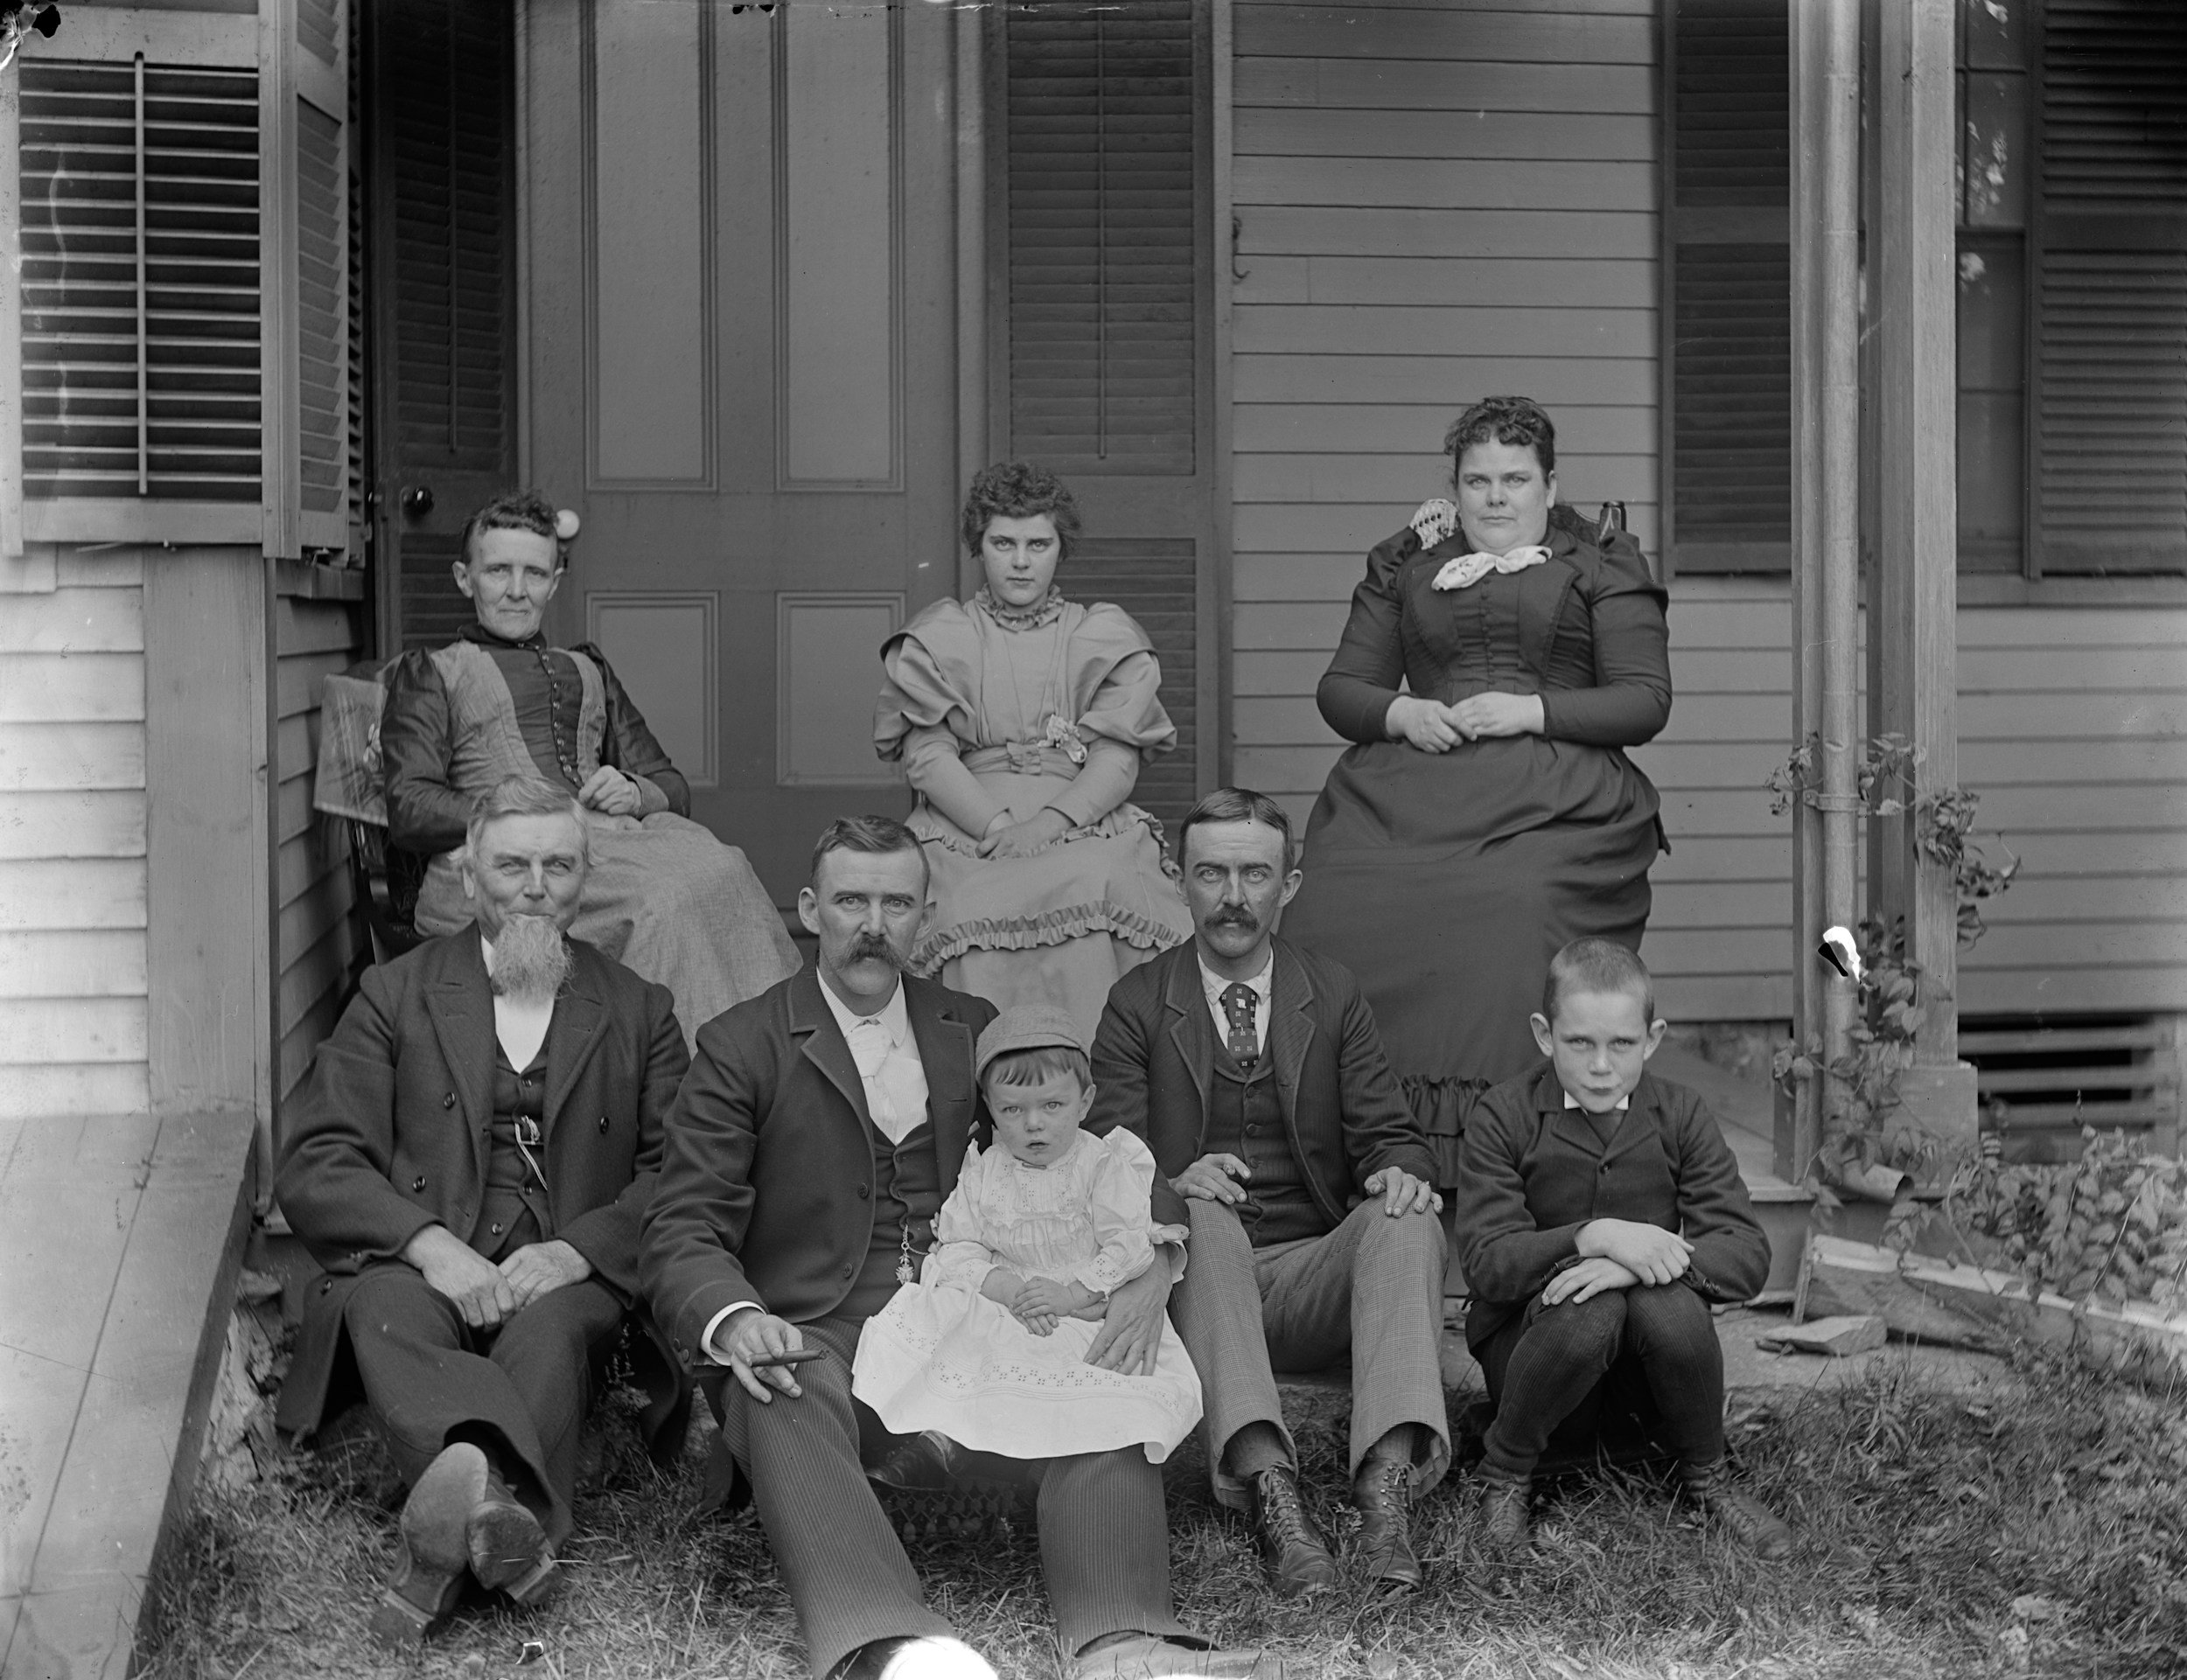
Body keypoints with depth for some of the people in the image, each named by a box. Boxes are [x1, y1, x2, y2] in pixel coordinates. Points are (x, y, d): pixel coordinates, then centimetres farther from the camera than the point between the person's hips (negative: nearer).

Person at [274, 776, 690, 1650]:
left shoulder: (639, 1012, 18)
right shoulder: (394, 995, 15)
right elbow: (312, 1166, 4)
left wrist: (576, 1250, -13)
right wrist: (429, 1243, -14)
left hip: (567, 1281, 1)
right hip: (421, 1270, 0)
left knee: (550, 1330, -35)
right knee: (386, 1311, -35)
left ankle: (450, 1536, -54)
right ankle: (491, 1504, -62)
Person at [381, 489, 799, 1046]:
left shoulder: (587, 672, 33)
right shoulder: (430, 673, 18)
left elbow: (673, 788, 28)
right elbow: (409, 811, 3)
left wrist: (635, 794, 3)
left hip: (613, 838, 4)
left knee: (719, 868, -32)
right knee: (664, 899, -36)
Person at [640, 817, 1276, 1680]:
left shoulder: (976, 1031, 20)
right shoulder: (740, 1045, 10)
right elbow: (685, 1233, 2)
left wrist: (1147, 1276, -8)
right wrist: (735, 1319, -23)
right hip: (818, 1339, -3)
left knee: (1108, 1386, -26)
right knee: (785, 1402, -37)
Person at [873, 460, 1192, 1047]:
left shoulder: (1106, 638, 16)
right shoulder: (937, 641, 15)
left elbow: (1118, 761, 5)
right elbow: (927, 756, 3)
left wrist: (1051, 820, -13)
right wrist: (997, 826, -13)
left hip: (1087, 824, 0)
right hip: (967, 824, 0)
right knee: (978, 935, -30)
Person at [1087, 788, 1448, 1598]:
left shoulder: (1333, 997, 14)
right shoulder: (1137, 1004, 8)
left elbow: (1388, 1131, 9)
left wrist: (1401, 1173, -17)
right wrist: (1175, 1185, -26)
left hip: (1316, 1274, 2)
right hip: (1195, 1284, -2)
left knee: (1406, 1221, -28)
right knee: (1204, 1218, -35)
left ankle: (1388, 1479, -43)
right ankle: (1269, 1489, -50)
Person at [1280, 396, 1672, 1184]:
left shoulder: (1600, 569, 16)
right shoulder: (1404, 567, 25)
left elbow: (1646, 700, 6)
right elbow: (1339, 688, 22)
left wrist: (1532, 710, -7)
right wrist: (1400, 713, 0)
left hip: (1551, 797, -3)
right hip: (1406, 788, 3)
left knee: (1514, 913, -34)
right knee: (1330, 913, -26)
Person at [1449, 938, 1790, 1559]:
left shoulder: (1681, 1116, -1)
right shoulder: (1503, 1117, -7)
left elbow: (1747, 1257, -11)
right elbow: (1487, 1262, -17)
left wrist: (1638, 1264, -29)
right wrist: (1594, 1237, -33)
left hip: (1641, 1364, 2)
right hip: (1530, 1335, -2)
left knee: (1670, 1305, -31)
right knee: (1590, 1314, -35)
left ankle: (1706, 1476, -3)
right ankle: (1504, 1473, -8)